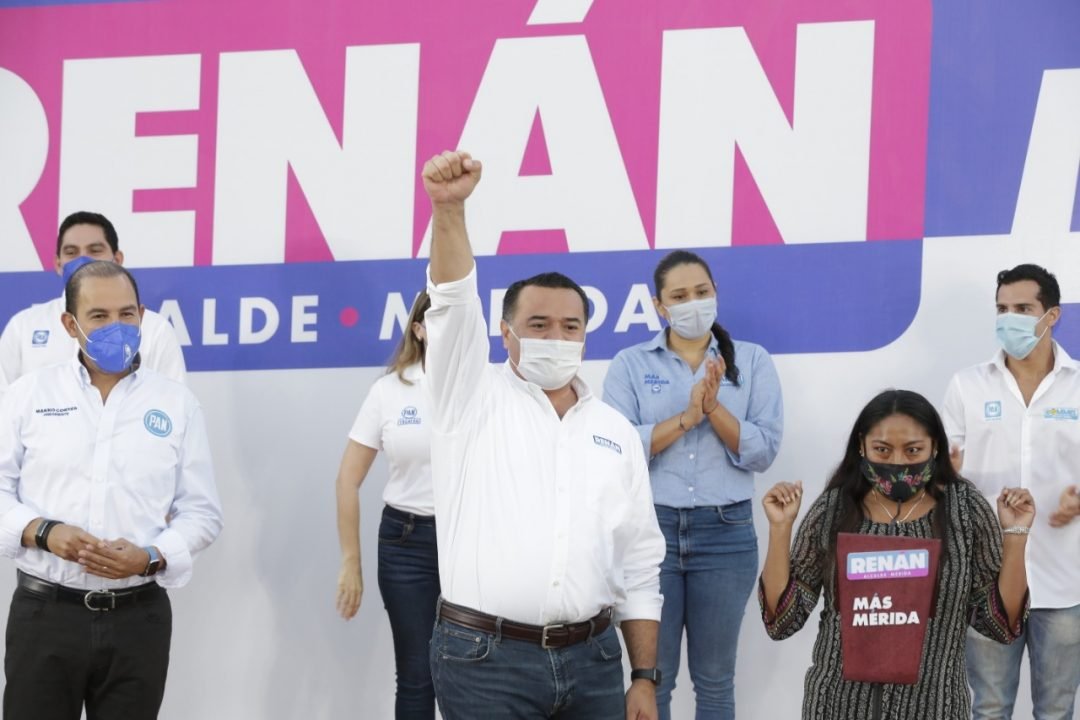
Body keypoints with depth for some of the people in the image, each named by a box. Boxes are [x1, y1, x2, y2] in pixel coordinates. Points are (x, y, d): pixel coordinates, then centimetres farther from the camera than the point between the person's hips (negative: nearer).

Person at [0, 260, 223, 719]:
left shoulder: (177, 404, 7)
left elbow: (202, 511, 6)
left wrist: (151, 557, -12)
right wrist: (44, 532, -16)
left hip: (139, 617, 1)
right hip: (44, 612, -1)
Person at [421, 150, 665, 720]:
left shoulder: (615, 432, 14)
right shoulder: (475, 401, 5)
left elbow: (640, 566, 14)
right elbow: (454, 305, -13)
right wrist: (449, 208, -29)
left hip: (592, 658, 4)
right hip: (484, 657, -3)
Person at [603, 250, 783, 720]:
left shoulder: (752, 361, 5)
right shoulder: (630, 365, 3)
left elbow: (763, 450, -4)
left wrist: (714, 408, -16)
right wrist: (687, 417, -15)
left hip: (726, 533, 1)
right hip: (650, 529, -1)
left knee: (715, 679, 9)